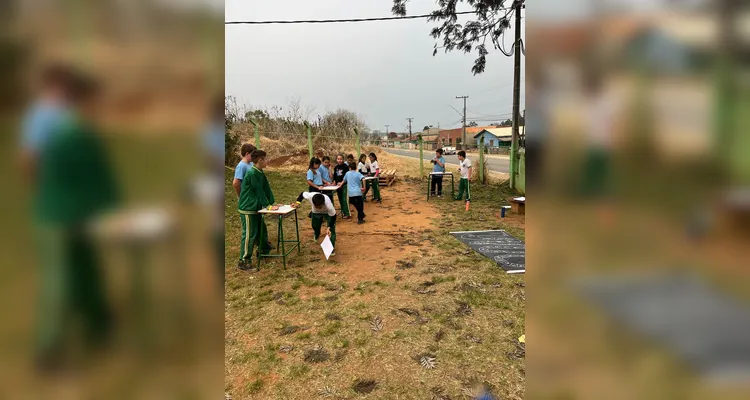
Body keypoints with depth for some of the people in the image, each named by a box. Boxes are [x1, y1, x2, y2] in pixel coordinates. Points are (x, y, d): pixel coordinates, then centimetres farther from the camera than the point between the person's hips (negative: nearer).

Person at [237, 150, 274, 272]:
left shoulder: (260, 173, 9)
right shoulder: (252, 173, -20)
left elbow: (267, 188, 11)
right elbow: (259, 191, -19)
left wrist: (273, 203, 7)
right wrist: (267, 205, -14)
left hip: (256, 208, 9)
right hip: (248, 209, -9)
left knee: (262, 231, 20)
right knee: (249, 235, -7)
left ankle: (263, 250, 39)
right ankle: (244, 262, 0)